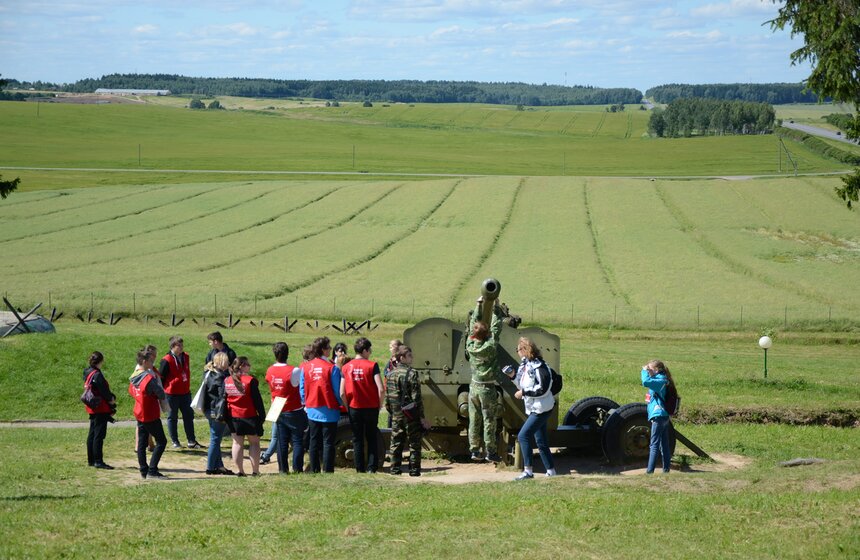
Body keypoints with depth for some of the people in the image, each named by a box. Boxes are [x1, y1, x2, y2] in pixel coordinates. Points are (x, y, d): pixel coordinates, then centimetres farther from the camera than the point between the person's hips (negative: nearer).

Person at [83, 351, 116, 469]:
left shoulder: (87, 373, 11)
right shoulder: (97, 375, -18)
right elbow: (104, 391, -17)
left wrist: (110, 397, 5)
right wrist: (111, 399, 1)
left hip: (92, 409, 10)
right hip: (100, 409, -10)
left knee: (92, 434, 15)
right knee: (99, 435, -8)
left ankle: (91, 460, 21)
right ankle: (98, 461, -8)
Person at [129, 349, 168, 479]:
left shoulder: (134, 378, 4)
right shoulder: (149, 378, -21)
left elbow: (131, 391, 19)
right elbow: (161, 395, -16)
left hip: (139, 414, 8)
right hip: (151, 416, -8)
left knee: (142, 443, 11)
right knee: (161, 441, -2)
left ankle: (144, 470, 13)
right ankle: (152, 470, -8)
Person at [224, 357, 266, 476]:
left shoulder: (227, 381, 2)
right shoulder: (250, 380, -13)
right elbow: (257, 399, -11)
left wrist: (224, 416, 14)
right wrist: (262, 415, -3)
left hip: (233, 417, 4)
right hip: (249, 416, -4)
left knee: (237, 443, 9)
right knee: (254, 442, 6)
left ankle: (240, 471, 7)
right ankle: (255, 471, 4)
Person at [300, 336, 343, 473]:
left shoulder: (306, 367, 0)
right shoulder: (332, 368, -13)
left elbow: (302, 390, 5)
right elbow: (337, 391, -9)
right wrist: (341, 403, 10)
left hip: (312, 410, 4)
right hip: (329, 411, -4)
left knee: (314, 442, 12)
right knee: (328, 443, 1)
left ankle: (314, 470, 14)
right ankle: (328, 471, -1)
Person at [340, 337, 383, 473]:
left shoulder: (346, 367, 0)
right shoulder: (372, 365, -9)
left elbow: (342, 393, -2)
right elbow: (380, 389, -16)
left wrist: (348, 407, 10)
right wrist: (379, 405, -1)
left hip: (354, 409, 2)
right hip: (371, 407, -2)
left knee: (357, 440, 11)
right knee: (372, 439, 11)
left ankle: (360, 469, 12)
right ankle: (371, 468, 6)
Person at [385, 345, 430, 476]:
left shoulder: (390, 374, 7)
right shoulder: (411, 373, -12)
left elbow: (387, 396, 11)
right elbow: (416, 397, -15)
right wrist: (422, 417, -12)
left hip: (396, 415, 6)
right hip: (411, 415, -6)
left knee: (396, 442, 13)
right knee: (414, 443, 3)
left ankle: (395, 468, 14)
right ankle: (414, 469, 2)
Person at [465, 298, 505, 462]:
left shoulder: (470, 345, -4)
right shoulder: (490, 347, -16)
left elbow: (473, 322, 8)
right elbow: (496, 327, -6)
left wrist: (479, 304, 15)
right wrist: (495, 307, 4)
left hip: (474, 387, 5)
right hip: (488, 388, -5)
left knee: (474, 420, 9)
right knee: (489, 421, 1)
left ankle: (474, 450, 13)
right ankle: (490, 452, 4)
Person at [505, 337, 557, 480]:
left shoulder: (539, 366, -18)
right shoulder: (525, 365, 10)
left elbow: (543, 389, -22)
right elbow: (523, 386, 16)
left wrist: (523, 393, -18)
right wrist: (513, 376, 1)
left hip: (541, 409, -10)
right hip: (533, 408, 10)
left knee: (523, 436, -15)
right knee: (541, 441, 12)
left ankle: (528, 470, -12)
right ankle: (551, 471, 19)